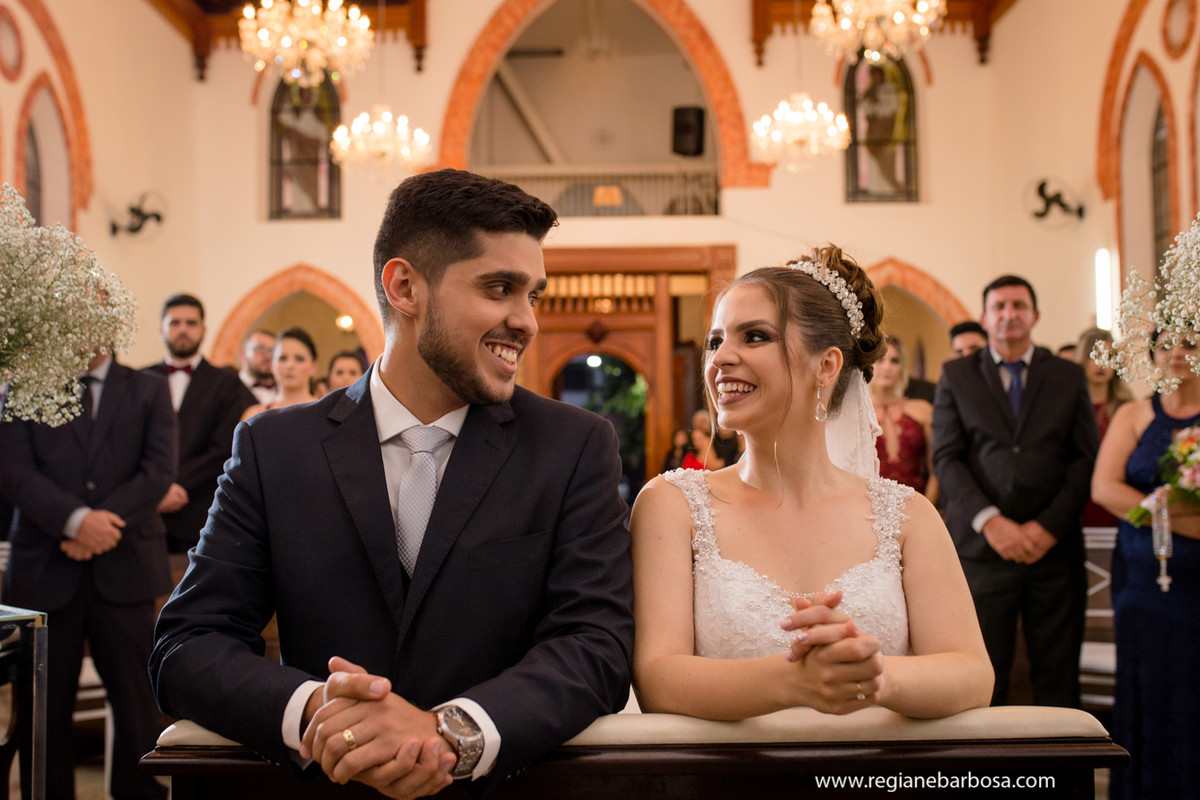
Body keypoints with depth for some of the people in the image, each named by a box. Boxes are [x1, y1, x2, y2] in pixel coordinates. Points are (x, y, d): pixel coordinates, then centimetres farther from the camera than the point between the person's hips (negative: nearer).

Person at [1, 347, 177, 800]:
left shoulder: (149, 391, 11)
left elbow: (159, 470, 0)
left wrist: (105, 524, -12)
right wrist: (76, 520, -17)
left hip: (124, 569, 0)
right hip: (45, 571, 0)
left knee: (135, 698, 0)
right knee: (44, 704, 5)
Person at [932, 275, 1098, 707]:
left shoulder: (1069, 376, 12)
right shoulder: (956, 376, 10)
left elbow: (1086, 458, 5)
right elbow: (946, 459, 1)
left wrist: (1049, 526, -8)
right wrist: (990, 522, -12)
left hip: (1054, 547, 1)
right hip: (981, 548, -1)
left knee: (1057, 676, 4)